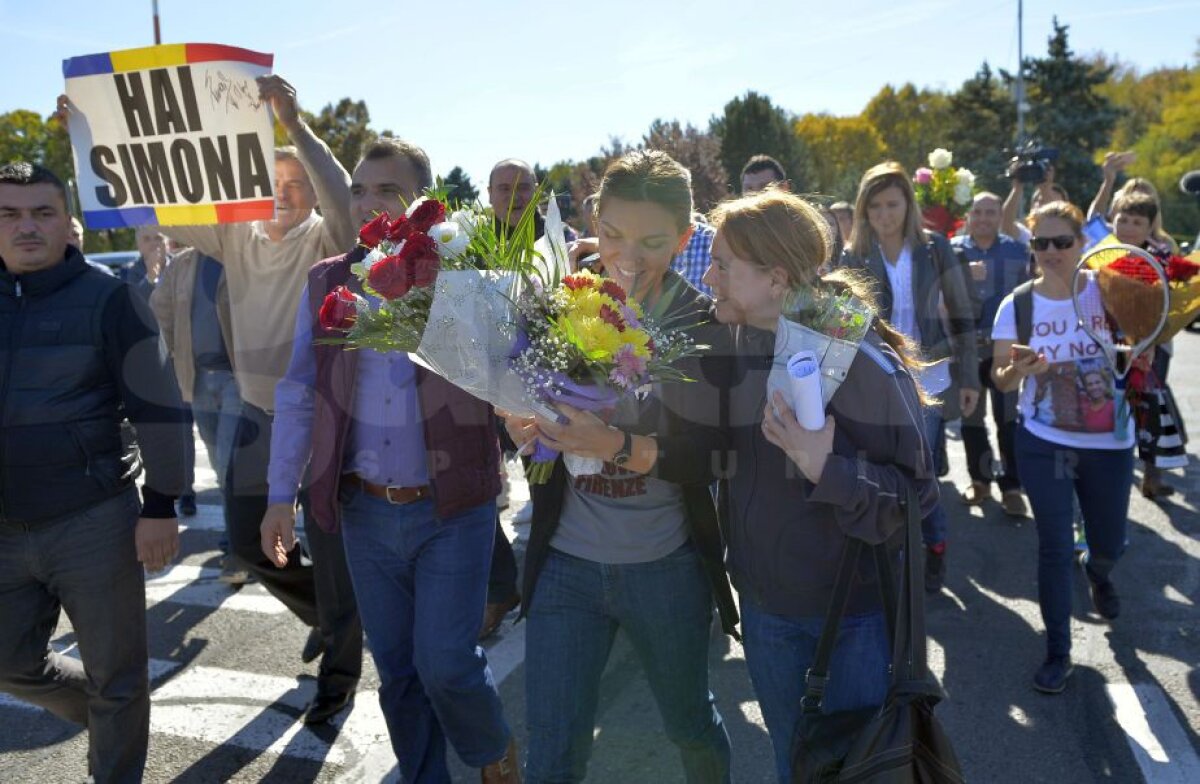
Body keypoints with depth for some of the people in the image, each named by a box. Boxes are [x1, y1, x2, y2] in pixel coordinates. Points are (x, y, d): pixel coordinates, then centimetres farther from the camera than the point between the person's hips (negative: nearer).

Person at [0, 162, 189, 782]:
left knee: (113, 676, 8)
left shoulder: (106, 299, -8)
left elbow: (158, 406, -10)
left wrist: (160, 506, -12)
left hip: (93, 523, -5)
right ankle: (110, 718, 44)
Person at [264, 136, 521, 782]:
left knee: (445, 663, -2)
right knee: (396, 669, 14)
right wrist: (282, 494, 7)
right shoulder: (326, 284, 4)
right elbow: (298, 394, 8)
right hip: (366, 511, 4)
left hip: (452, 509, -3)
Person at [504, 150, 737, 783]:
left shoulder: (704, 324, -11)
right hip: (566, 563, 1)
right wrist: (521, 426, -20)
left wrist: (619, 446, -33)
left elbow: (709, 457, -17)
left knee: (690, 724, 23)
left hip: (666, 567, 0)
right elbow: (522, 404, 3)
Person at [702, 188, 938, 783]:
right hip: (764, 609, 6)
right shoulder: (734, 350, -1)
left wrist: (824, 468, -36)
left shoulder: (859, 359, -21)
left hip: (852, 616, -5)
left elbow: (915, 492, -20)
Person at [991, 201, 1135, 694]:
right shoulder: (1017, 305, -7)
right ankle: (1058, 651, 17)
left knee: (1109, 544, 16)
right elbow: (1001, 381, -6)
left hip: (1109, 442, 1)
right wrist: (1017, 369, -28)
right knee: (1055, 548, 1)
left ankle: (1098, 575, 55)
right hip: (1043, 443, -1)